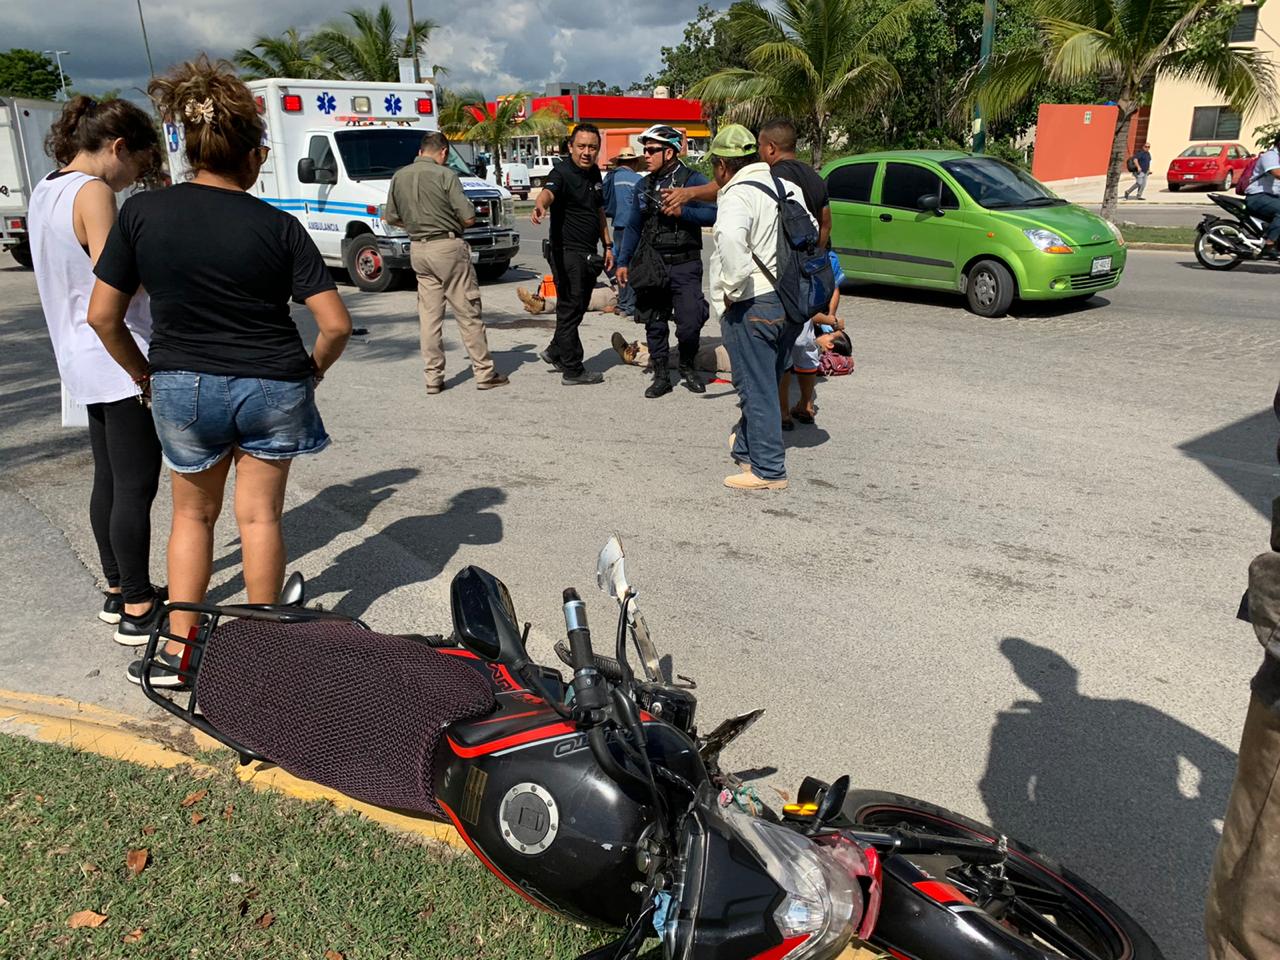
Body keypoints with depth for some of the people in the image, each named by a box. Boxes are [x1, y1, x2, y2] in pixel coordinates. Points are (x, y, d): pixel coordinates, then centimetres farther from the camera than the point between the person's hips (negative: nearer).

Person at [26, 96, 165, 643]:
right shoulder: (93, 193, -15)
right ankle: (138, 610, 2)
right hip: (120, 358, -10)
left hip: (83, 361, 10)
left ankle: (117, 591, 26)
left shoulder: (46, 192, 14)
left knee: (108, 480, 16)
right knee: (136, 484, -4)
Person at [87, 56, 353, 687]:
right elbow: (335, 324, -11)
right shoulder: (278, 227, -9)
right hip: (272, 386, -1)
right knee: (260, 517, 13)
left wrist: (144, 374, 13)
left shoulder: (141, 213, -6)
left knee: (192, 515, 20)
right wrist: (312, 370, 7)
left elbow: (102, 316, -2)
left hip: (182, 386, 1)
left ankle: (177, 651, 21)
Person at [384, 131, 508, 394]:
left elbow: (391, 218, 13)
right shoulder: (444, 175, -10)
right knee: (468, 313, 1)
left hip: (418, 249, 6)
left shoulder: (399, 177, 7)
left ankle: (433, 377, 10)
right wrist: (452, 223, 9)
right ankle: (484, 373, 5)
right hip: (448, 247, -5)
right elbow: (469, 217, -12)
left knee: (429, 315, 9)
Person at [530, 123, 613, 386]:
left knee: (578, 307, 17)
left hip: (589, 255, 8)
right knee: (570, 309, -3)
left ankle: (556, 352, 34)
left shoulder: (594, 173, 11)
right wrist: (540, 206, -60)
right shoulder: (562, 173, -14)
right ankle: (573, 370, 5)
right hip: (568, 253, -8)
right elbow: (548, 192, -37)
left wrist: (608, 246, 19)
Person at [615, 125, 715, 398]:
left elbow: (713, 214, -11)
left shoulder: (692, 179, -2)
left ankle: (687, 366, 16)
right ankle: (661, 376, 17)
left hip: (685, 265, -5)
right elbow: (633, 226, 18)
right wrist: (623, 262, 14)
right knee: (654, 324, 6)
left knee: (690, 322, -10)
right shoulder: (644, 186, 14)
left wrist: (682, 211, -20)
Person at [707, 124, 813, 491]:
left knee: (756, 389, -1)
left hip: (752, 306, -8)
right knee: (765, 382, 19)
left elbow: (730, 239, -35)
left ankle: (768, 469, 4)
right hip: (791, 301, 9)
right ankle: (745, 445, 35)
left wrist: (731, 289, -24)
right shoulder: (786, 188, 13)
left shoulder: (738, 195, -14)